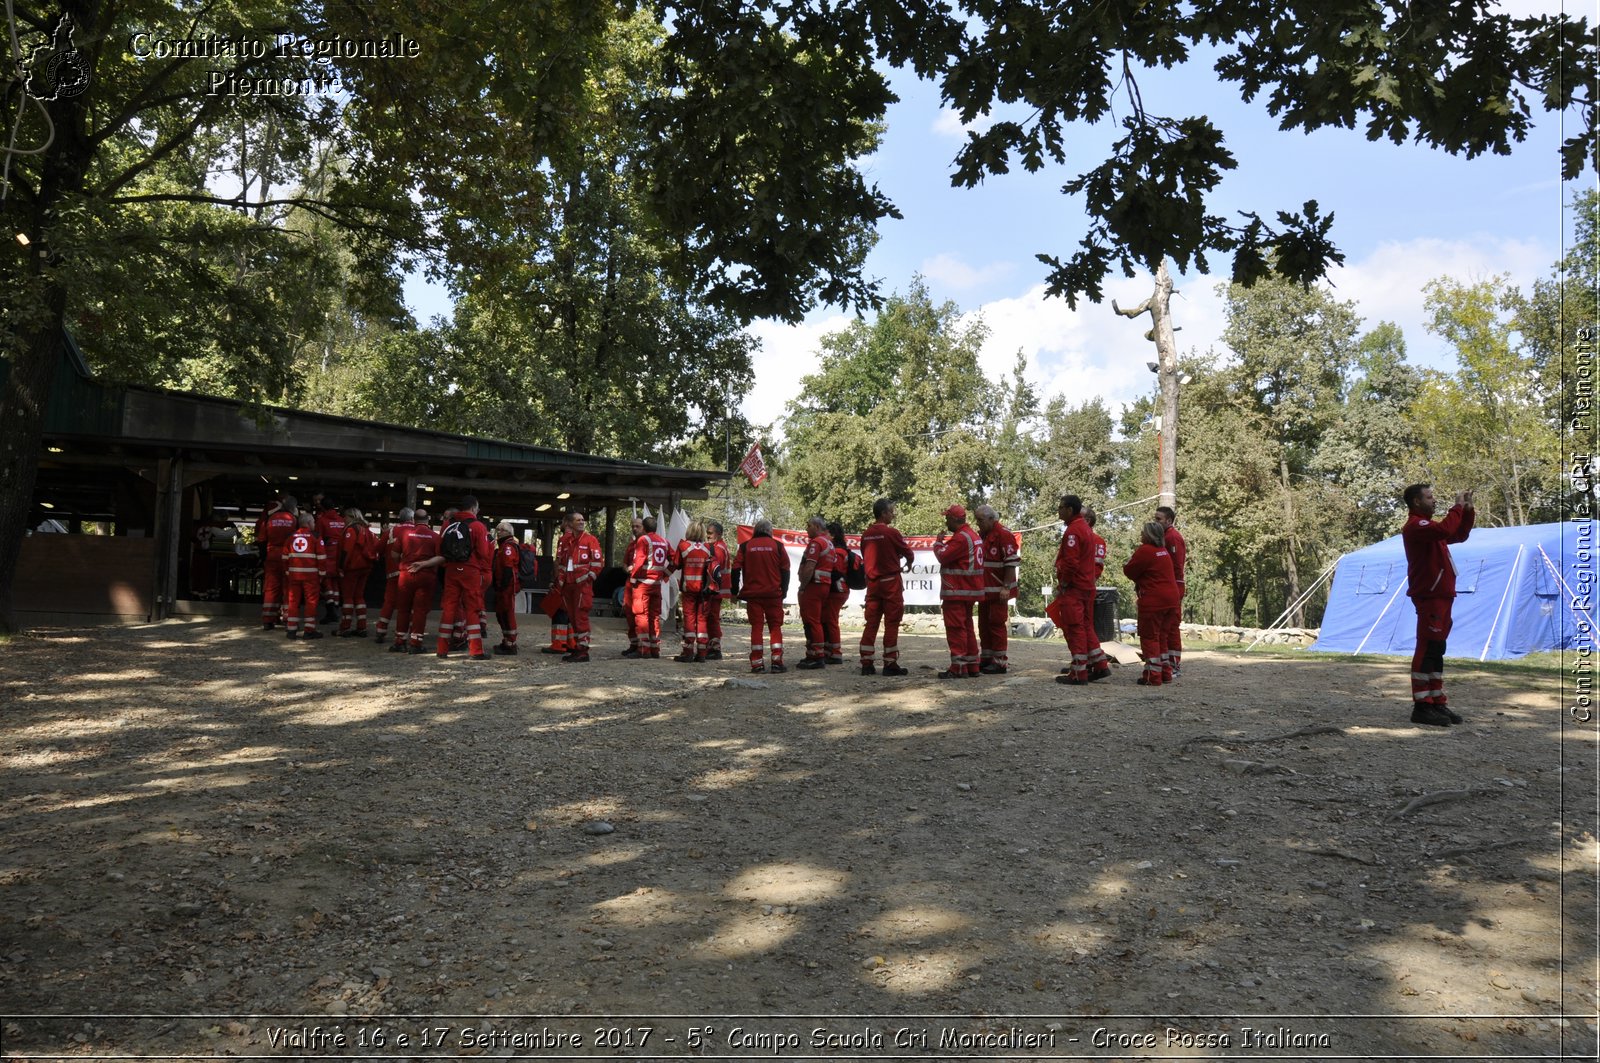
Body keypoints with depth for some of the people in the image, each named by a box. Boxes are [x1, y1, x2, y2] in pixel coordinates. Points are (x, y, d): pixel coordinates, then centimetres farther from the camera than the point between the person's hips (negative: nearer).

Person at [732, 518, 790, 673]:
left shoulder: (745, 546, 3)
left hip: (752, 594, 1)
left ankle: (756, 663, 0)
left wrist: (735, 590, 10)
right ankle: (776, 661, -3)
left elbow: (736, 569, 0)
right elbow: (785, 570, 1)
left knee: (756, 627, 4)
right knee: (775, 627, 5)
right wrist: (784, 591, 10)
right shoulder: (777, 546, 2)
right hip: (773, 594, -1)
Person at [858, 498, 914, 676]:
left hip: (872, 582, 6)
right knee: (891, 624, 0)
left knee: (870, 623, 6)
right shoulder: (891, 532, -11)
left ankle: (866, 663, 6)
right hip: (890, 582, -5)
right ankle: (890, 664, 2)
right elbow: (908, 554, -1)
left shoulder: (866, 535, 6)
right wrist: (908, 566, 21)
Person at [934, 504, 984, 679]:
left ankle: (958, 668, -6)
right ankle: (971, 666, 20)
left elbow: (943, 556, -18)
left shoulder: (961, 537, -17)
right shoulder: (973, 535, 16)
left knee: (956, 628, -6)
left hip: (957, 592, -10)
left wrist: (938, 542, -4)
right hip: (969, 590, 10)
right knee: (966, 627, 15)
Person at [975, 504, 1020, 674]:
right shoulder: (981, 535, 14)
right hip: (984, 589, 8)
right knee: (984, 623, 12)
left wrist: (1006, 587, -20)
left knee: (997, 623, -5)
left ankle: (999, 662, 1)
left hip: (998, 590, -8)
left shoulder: (1003, 534, -13)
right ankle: (986, 659, 21)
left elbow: (1011, 562, -17)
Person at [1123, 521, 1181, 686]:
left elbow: (1129, 571, -7)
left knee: (1149, 637, -2)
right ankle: (1165, 672, 20)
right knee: (1161, 637, 17)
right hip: (1170, 599, 8)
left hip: (1153, 601, -8)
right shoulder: (1163, 551, 14)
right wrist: (1140, 583, 9)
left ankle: (1153, 676, -5)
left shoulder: (1145, 550, -13)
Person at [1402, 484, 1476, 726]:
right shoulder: (1415, 525, -12)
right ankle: (1421, 707, -11)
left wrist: (1468, 510, 16)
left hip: (1441, 597, 11)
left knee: (1436, 651, 12)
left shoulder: (1429, 525, 22)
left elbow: (1460, 535, 28)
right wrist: (1458, 507, -15)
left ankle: (1437, 702, 17)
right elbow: (1445, 530, -29)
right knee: (1426, 651, -11)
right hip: (1429, 598, -11)